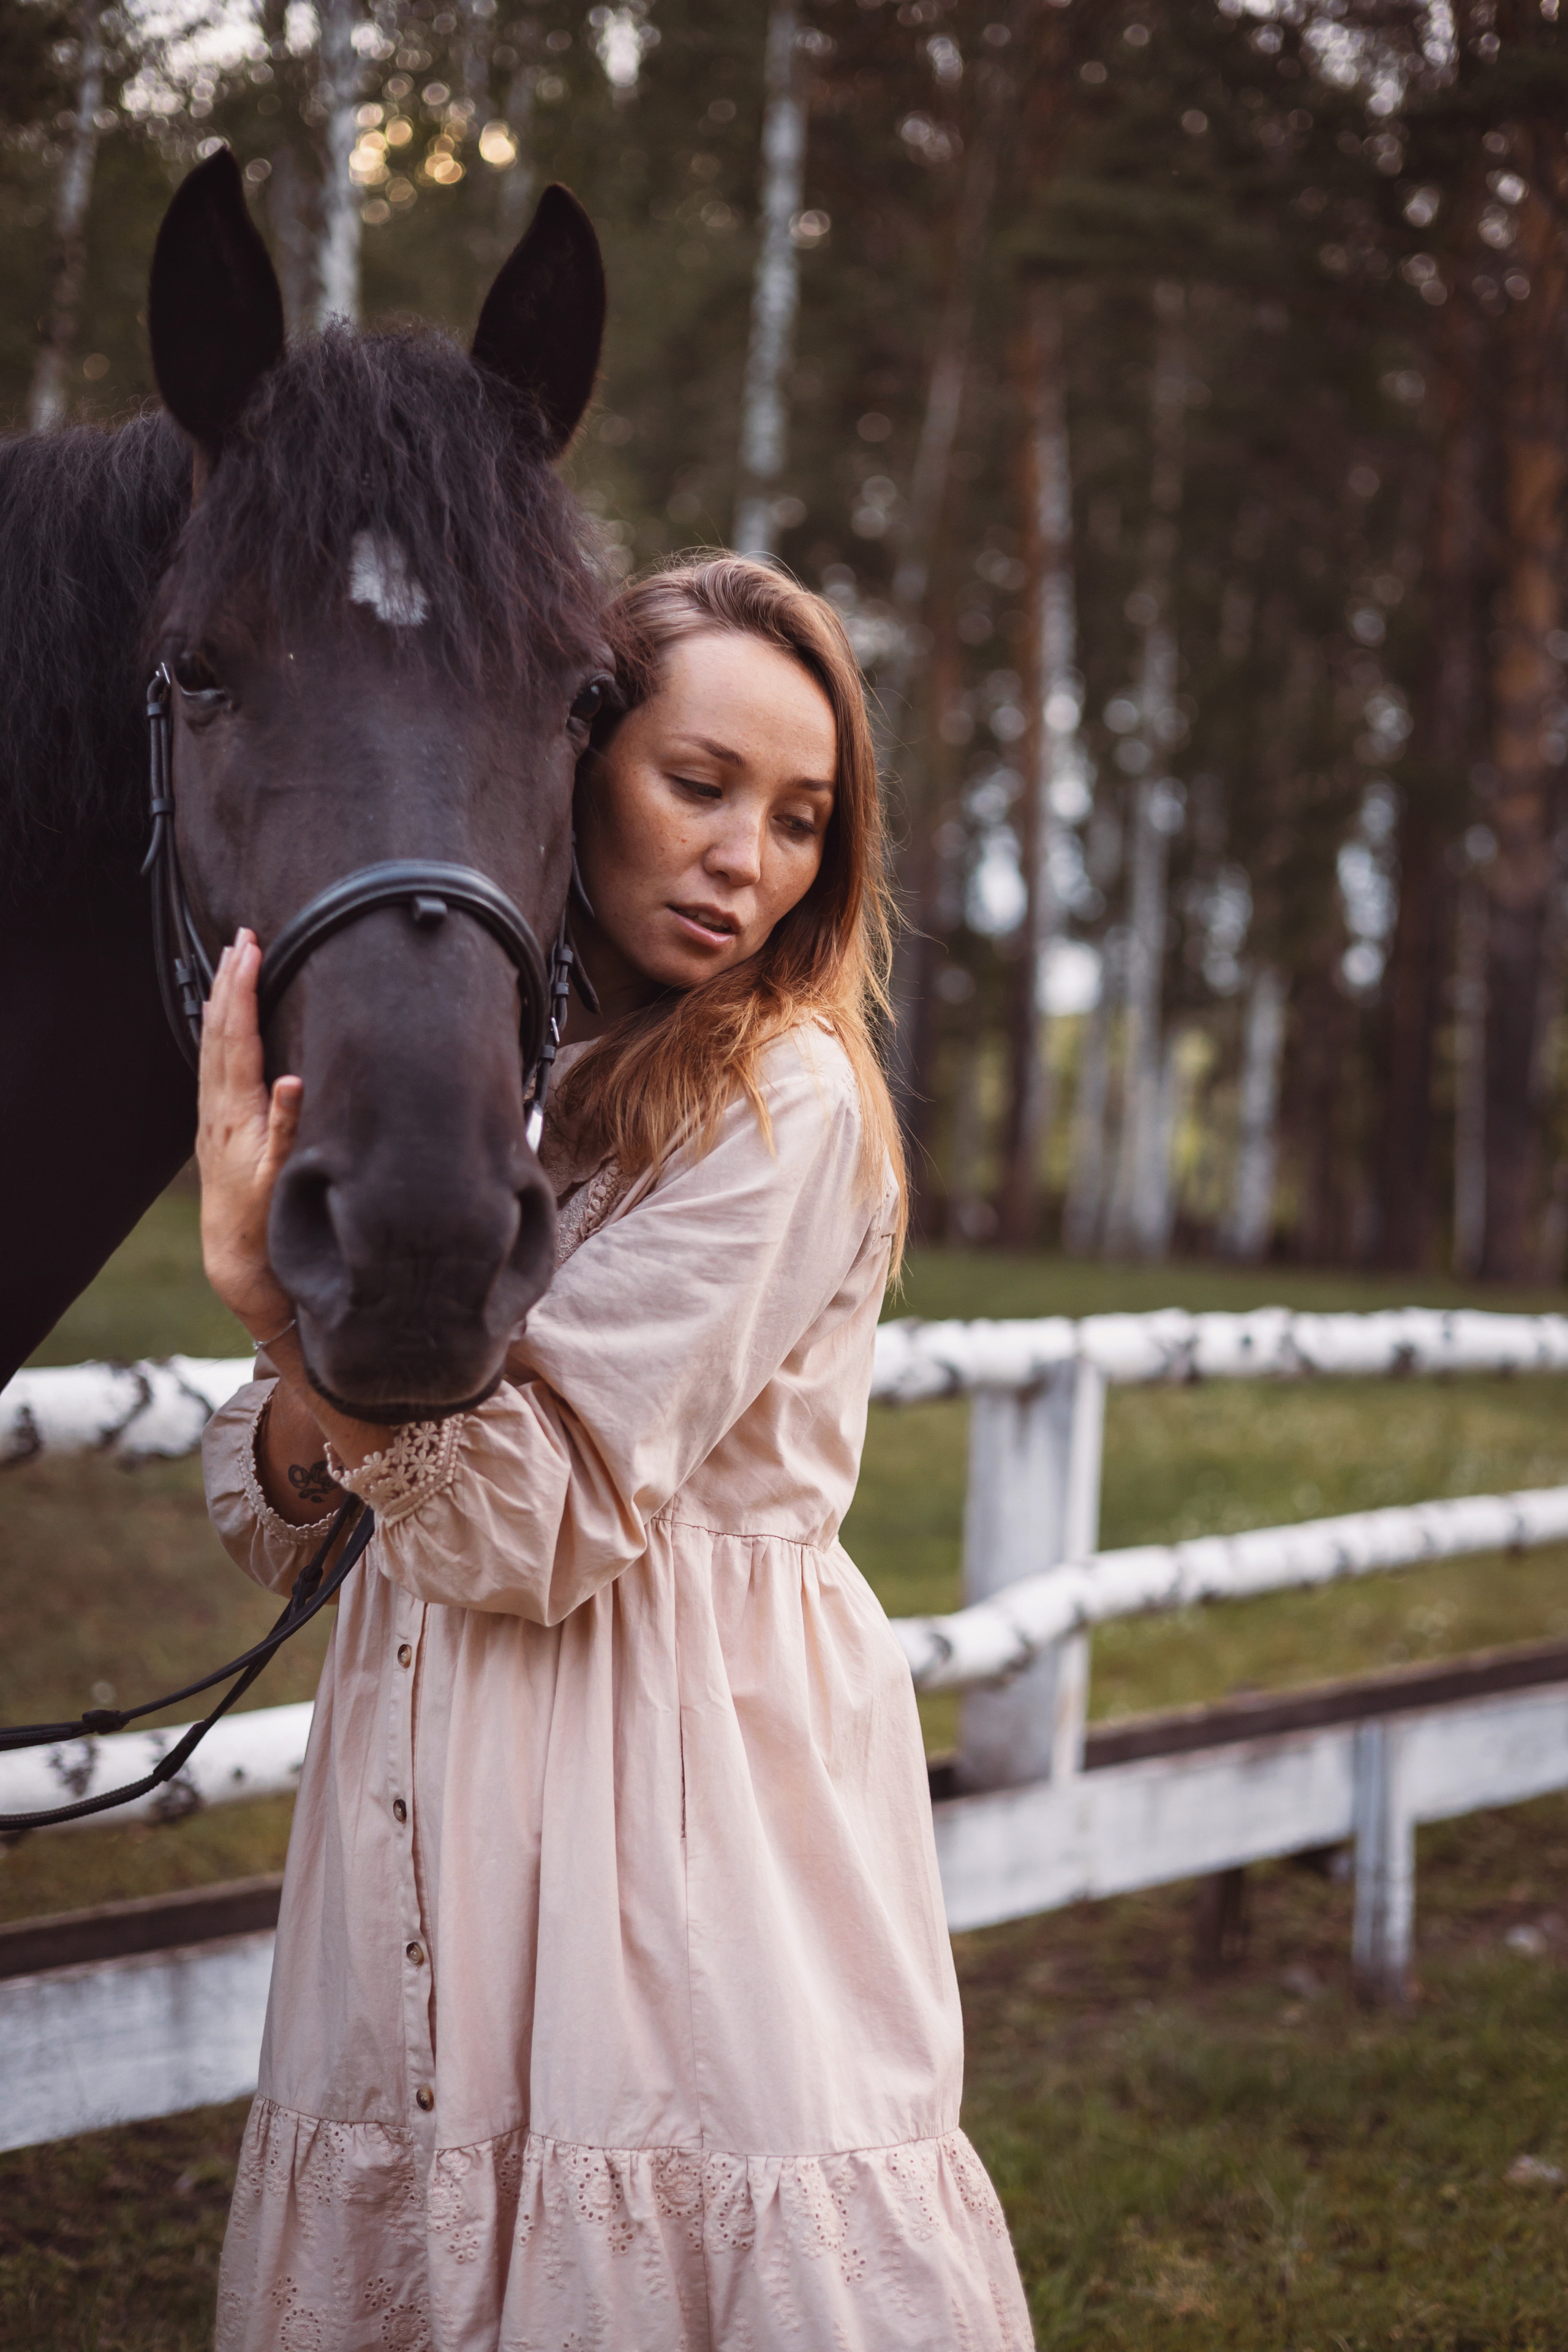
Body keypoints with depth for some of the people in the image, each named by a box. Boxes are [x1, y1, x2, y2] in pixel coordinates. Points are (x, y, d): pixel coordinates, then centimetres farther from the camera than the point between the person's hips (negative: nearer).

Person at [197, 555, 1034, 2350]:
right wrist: (314, 1404, -13)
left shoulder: (789, 1104, -9)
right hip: (422, 1766, 5)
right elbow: (269, 1521, 8)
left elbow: (546, 1525, -17)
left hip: (686, 1784, -5)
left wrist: (282, 1295, -25)